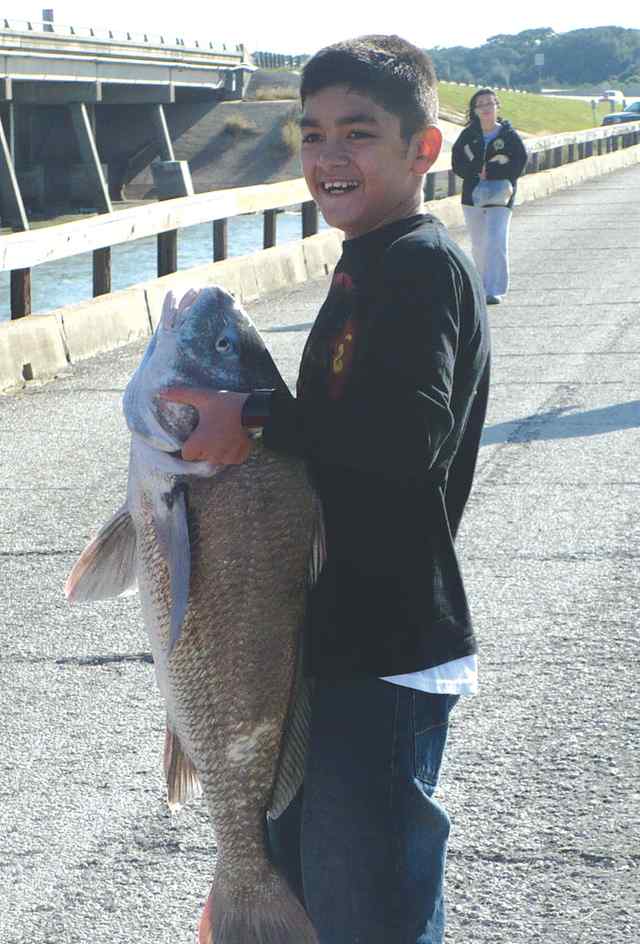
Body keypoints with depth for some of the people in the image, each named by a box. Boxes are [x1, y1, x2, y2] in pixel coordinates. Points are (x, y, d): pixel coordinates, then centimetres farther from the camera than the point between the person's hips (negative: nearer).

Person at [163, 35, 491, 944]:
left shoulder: (421, 264, -17)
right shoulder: (371, 264, 13)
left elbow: (407, 437, -30)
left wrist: (257, 418, -21)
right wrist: (257, 423, 4)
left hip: (388, 653, -10)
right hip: (333, 632, 10)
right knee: (303, 865, 22)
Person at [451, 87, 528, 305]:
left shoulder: (509, 135, -2)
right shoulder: (468, 135, 5)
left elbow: (519, 162, -6)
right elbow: (457, 163, 3)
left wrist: (491, 173, -15)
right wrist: (477, 172, -14)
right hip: (472, 195, 3)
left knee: (496, 242, -15)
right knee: (478, 245, 11)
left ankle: (495, 290, -15)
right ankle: (482, 286, 25)